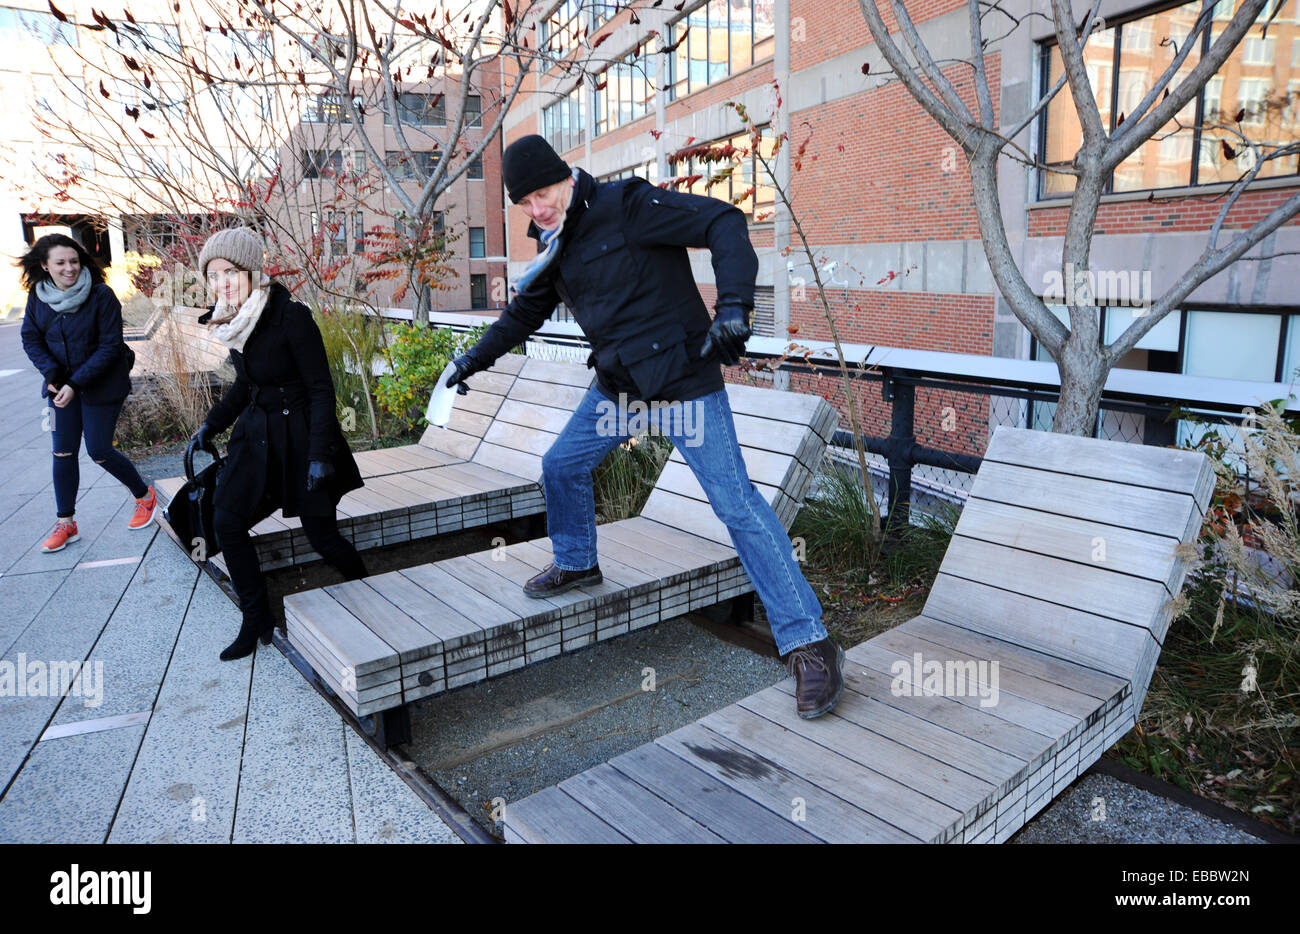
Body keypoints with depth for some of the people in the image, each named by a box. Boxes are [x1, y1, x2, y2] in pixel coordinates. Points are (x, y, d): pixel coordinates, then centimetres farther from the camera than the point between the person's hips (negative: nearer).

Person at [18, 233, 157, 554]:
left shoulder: (101, 295, -16)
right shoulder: (38, 295, -2)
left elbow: (110, 346, -17)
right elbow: (31, 338, 4)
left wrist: (76, 383, -21)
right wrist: (51, 372, -14)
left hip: (101, 386, -4)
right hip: (62, 385, 5)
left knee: (98, 451, -1)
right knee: (63, 453, 6)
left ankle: (145, 496, 23)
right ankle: (66, 524, 18)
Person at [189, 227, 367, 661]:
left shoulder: (291, 317, -19)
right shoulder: (234, 320, 4)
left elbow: (321, 389, -18)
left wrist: (319, 454, -22)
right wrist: (211, 425, 17)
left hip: (299, 435, -7)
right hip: (256, 434, 7)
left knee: (321, 533, -1)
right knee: (226, 521, 0)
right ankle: (256, 620, 14)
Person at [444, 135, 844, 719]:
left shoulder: (625, 207, -13)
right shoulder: (554, 247, 11)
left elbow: (723, 222, -20)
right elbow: (525, 312, 27)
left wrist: (733, 304, -33)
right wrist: (475, 358, 27)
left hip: (684, 384, -8)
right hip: (618, 386, 8)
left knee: (736, 503, -12)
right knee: (561, 465, 15)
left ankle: (808, 642, -7)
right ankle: (576, 564, 42)